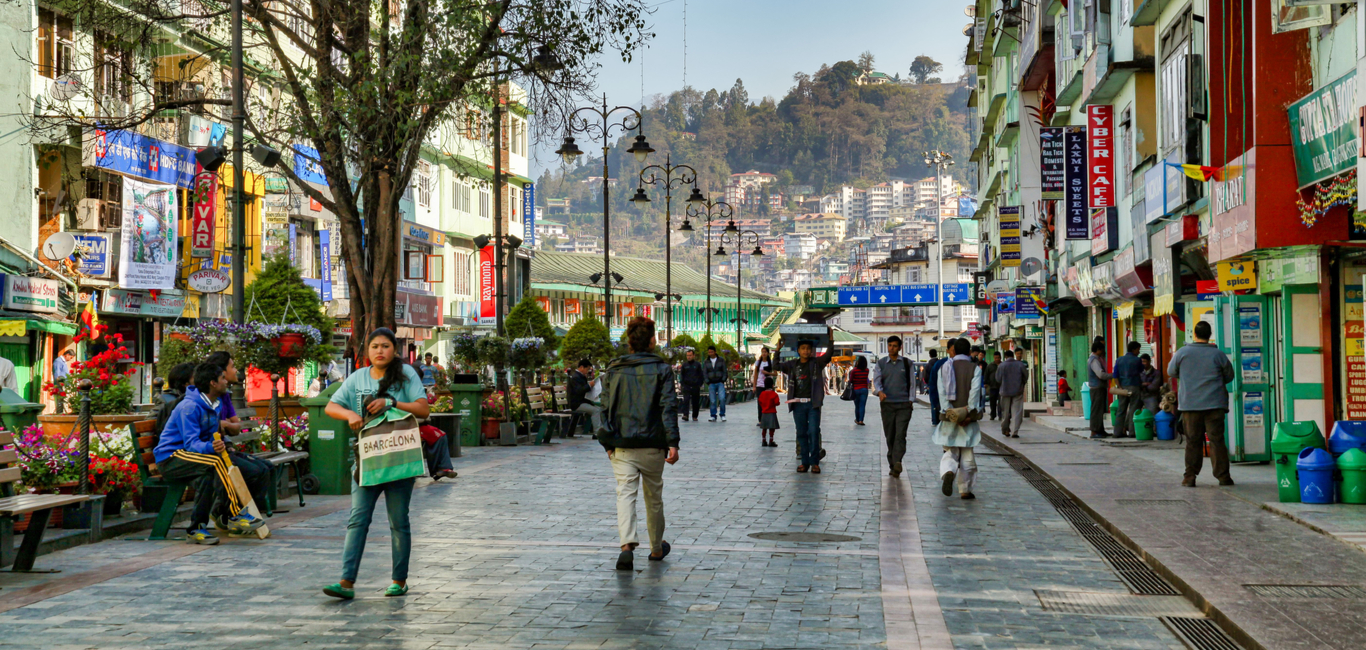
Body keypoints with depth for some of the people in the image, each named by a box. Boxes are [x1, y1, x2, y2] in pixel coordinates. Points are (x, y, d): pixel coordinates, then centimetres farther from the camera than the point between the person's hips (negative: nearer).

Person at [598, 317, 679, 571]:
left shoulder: (614, 369, 4)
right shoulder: (661, 369, -2)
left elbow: (606, 406, 6)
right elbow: (669, 406, -9)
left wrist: (608, 443, 13)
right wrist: (673, 443, -11)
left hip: (622, 445, 1)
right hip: (652, 445, 0)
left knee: (625, 494, -4)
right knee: (654, 496, 14)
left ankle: (627, 545, -26)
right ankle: (656, 548, 30)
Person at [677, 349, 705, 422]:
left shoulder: (698, 364, 6)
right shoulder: (684, 365, 9)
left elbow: (702, 375, 9)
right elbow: (681, 375, 15)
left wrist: (700, 384, 2)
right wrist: (682, 383, 3)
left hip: (696, 387, 0)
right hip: (687, 386, 0)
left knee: (696, 402, 5)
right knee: (686, 400, -15)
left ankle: (695, 417, 16)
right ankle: (685, 415, -21)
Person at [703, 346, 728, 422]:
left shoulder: (721, 360, 4)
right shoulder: (706, 362, 7)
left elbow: (725, 371, 4)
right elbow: (704, 373, 7)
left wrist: (723, 381, -6)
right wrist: (708, 382, -4)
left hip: (720, 383, -1)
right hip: (711, 384, 1)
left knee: (722, 398, -16)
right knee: (713, 401, -4)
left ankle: (722, 415, -3)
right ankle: (713, 416, 4)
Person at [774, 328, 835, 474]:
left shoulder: (816, 363, 4)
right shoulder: (792, 365, 10)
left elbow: (829, 355, -7)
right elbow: (776, 365, 4)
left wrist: (831, 340, -17)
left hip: (813, 403, -2)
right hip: (798, 404, 2)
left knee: (814, 432, -6)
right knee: (801, 433, 6)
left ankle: (815, 462, 0)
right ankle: (804, 462, 12)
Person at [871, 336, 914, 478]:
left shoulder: (907, 363, 7)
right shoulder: (881, 363, 9)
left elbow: (911, 382, 9)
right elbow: (876, 380, 0)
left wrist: (911, 400, 0)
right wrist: (880, 392, -21)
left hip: (904, 404, -2)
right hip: (887, 404, 2)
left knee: (900, 435, -14)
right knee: (889, 436, 4)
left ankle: (897, 462, -25)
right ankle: (892, 465, 12)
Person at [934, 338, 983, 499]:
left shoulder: (944, 368, 5)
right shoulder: (975, 369, 0)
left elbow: (942, 393, -6)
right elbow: (975, 392, -14)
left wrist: (949, 412, -12)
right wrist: (969, 413, -17)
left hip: (949, 418, 1)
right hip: (968, 419, -1)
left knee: (950, 452, 7)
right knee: (967, 455, 8)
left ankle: (948, 473, -25)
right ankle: (965, 490, 10)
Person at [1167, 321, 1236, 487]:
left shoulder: (1182, 352, -1)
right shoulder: (1218, 354, -1)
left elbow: (1171, 372, 12)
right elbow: (1229, 376, 12)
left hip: (1190, 405, 0)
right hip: (1214, 404, 0)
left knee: (1192, 441, 5)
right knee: (1216, 439, 2)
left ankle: (1190, 477, 5)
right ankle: (1223, 476, 3)